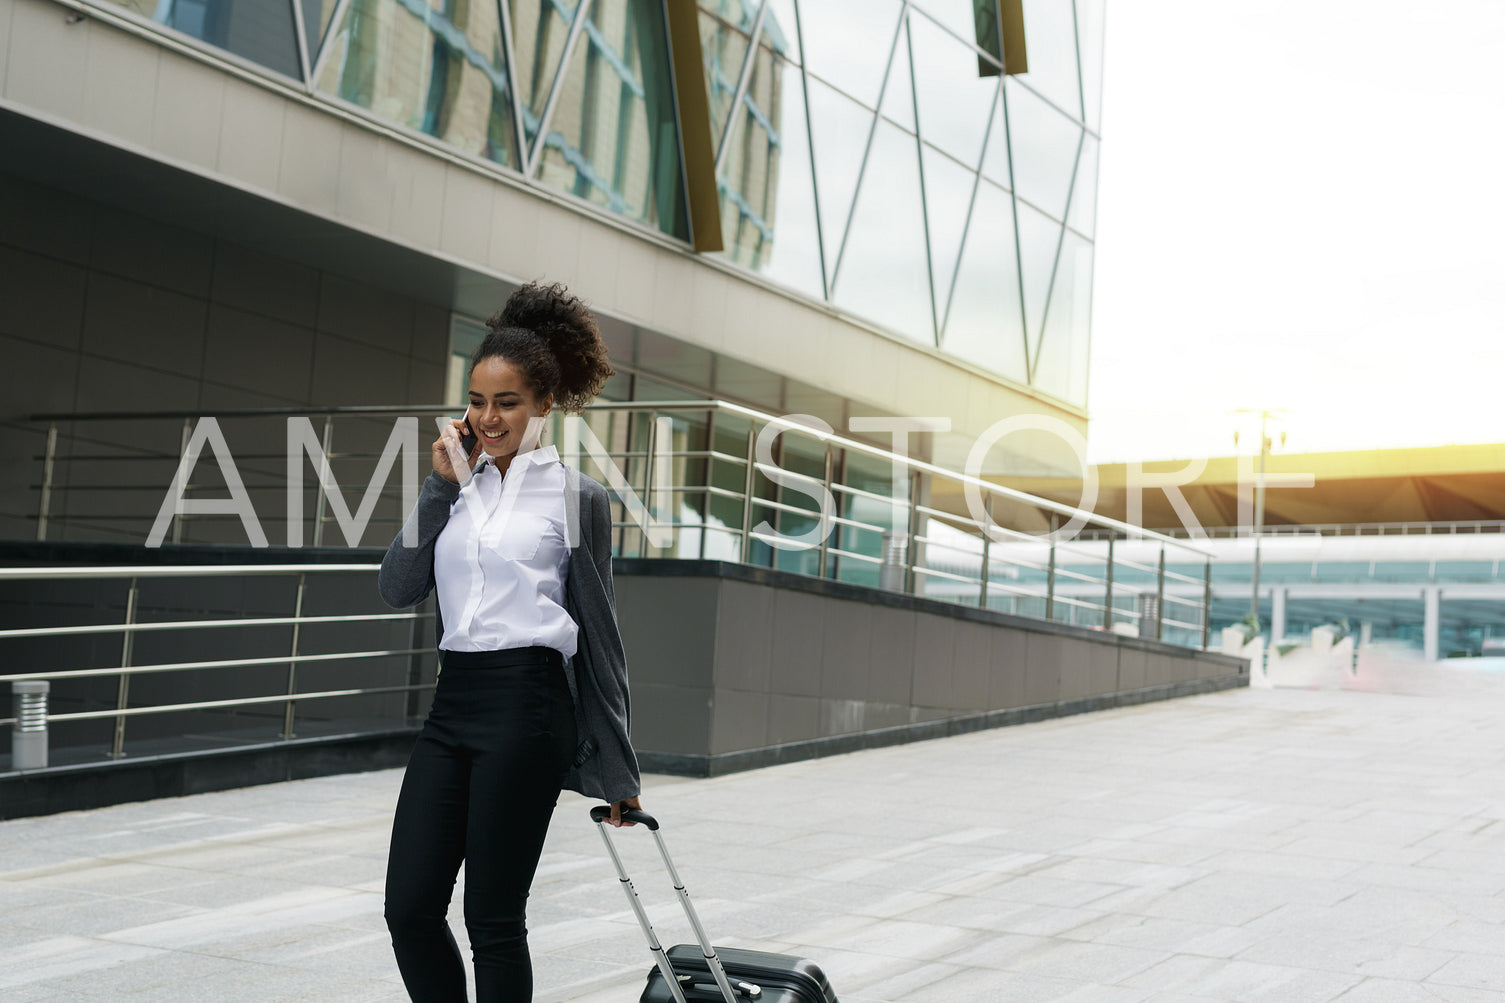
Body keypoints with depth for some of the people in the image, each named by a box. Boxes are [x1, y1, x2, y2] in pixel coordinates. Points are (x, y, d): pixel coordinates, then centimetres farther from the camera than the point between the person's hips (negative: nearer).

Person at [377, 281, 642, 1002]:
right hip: (453, 701, 5)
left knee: (493, 921, 0)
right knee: (410, 908, 3)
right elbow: (397, 588, 4)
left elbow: (599, 632, 1)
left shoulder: (575, 497, 0)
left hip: (527, 705, -5)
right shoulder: (458, 486, 15)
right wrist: (442, 485, -1)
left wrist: (615, 771, 3)